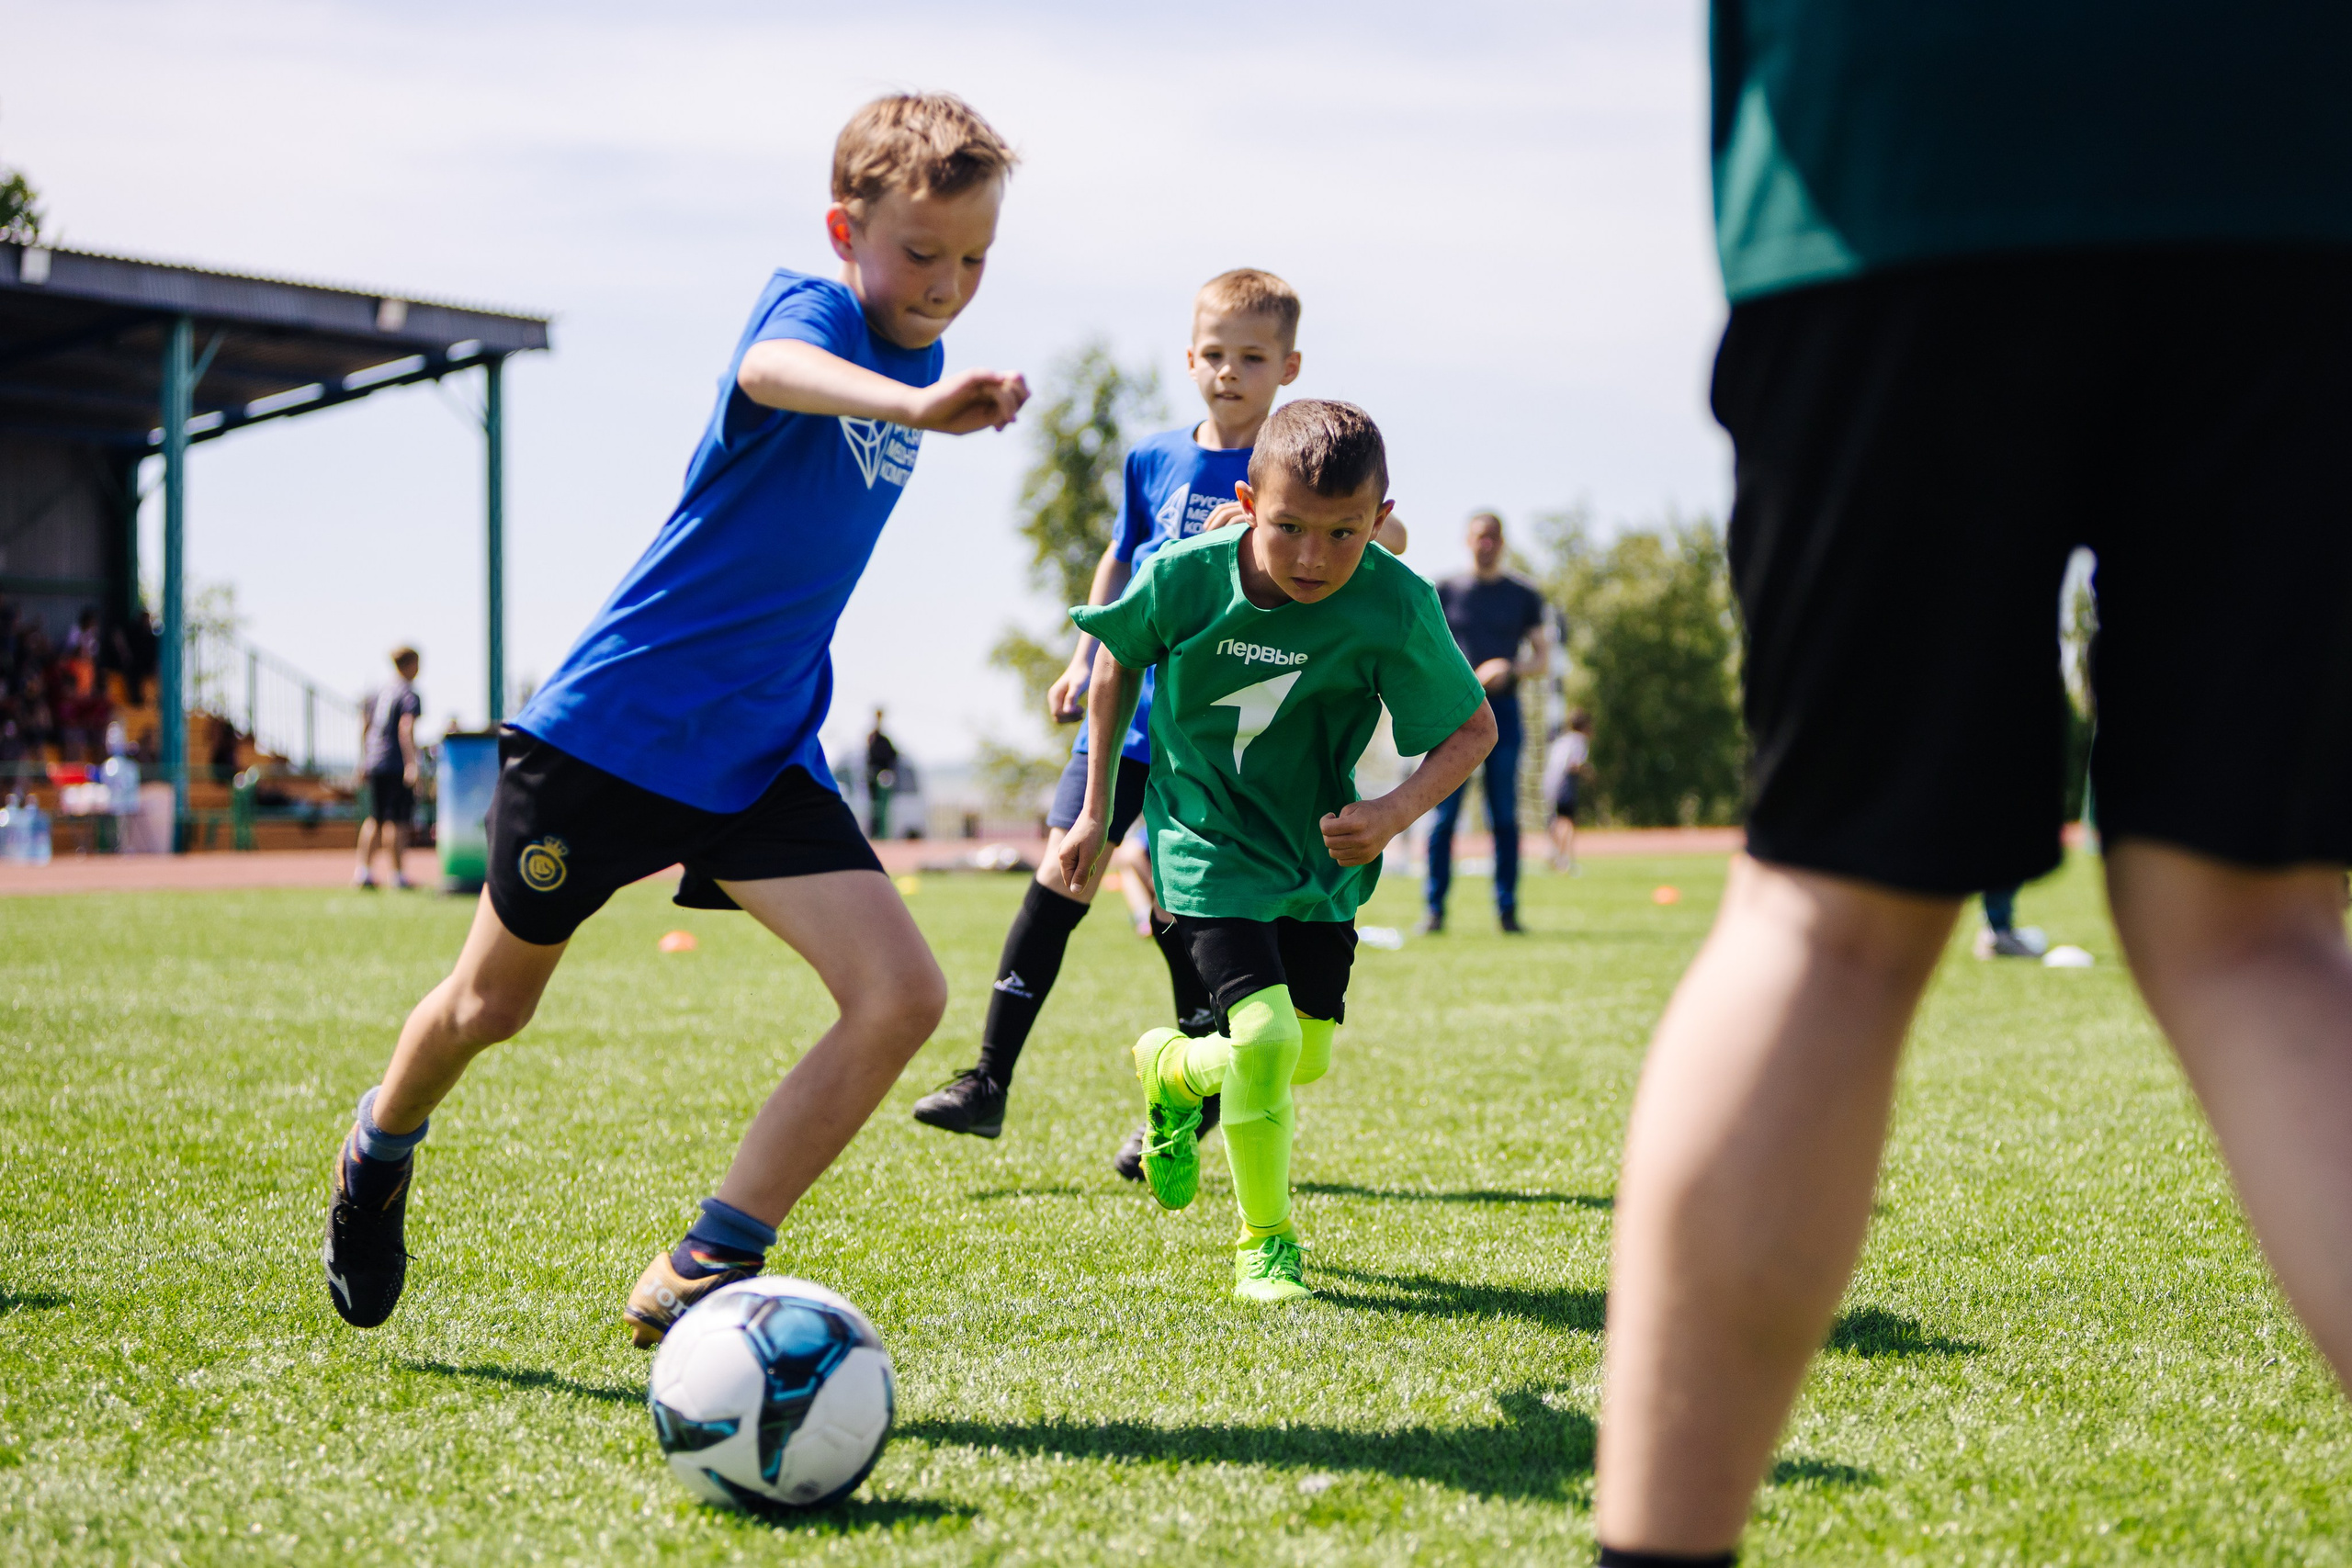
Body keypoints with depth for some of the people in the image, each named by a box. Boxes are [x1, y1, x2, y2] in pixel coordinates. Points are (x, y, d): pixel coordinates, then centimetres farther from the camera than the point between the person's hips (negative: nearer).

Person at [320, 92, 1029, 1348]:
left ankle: (698, 1278, -7)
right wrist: (915, 406, -62)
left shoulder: (907, 351, 7)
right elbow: (770, 369, -44)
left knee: (902, 995, -15)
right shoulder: (808, 306, -16)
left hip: (761, 756, 6)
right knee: (493, 1003, 13)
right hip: (610, 724, -6)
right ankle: (381, 1150, 47)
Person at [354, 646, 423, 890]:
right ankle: (398, 875, -2)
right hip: (396, 765, -7)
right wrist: (411, 764, -25)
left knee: (375, 819, 14)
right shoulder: (409, 695, -9)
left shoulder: (375, 693, 14)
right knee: (398, 821, -3)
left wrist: (364, 763, 22)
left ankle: (363, 871, 9)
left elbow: (363, 727, 16)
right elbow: (406, 729, -21)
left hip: (373, 762, 7)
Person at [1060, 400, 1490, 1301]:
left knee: (1307, 1058, 10)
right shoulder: (1184, 579, -21)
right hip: (1208, 844, -3)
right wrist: (1097, 806, 5)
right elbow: (1120, 656, 1)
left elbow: (1473, 729, -9)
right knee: (1264, 1035, -19)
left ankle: (1175, 1071, 44)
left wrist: (1395, 812, -27)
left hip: (1320, 854, 3)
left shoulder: (1396, 608, -23)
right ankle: (1267, 1242, 3)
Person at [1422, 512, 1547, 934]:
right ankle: (1434, 907, 0)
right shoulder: (1446, 591, 8)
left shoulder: (1523, 594, 11)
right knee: (1443, 814, -5)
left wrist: (1509, 669, -8)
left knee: (1505, 816, 1)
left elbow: (1541, 656, 12)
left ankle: (1507, 909, 6)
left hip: (1503, 709, 1)